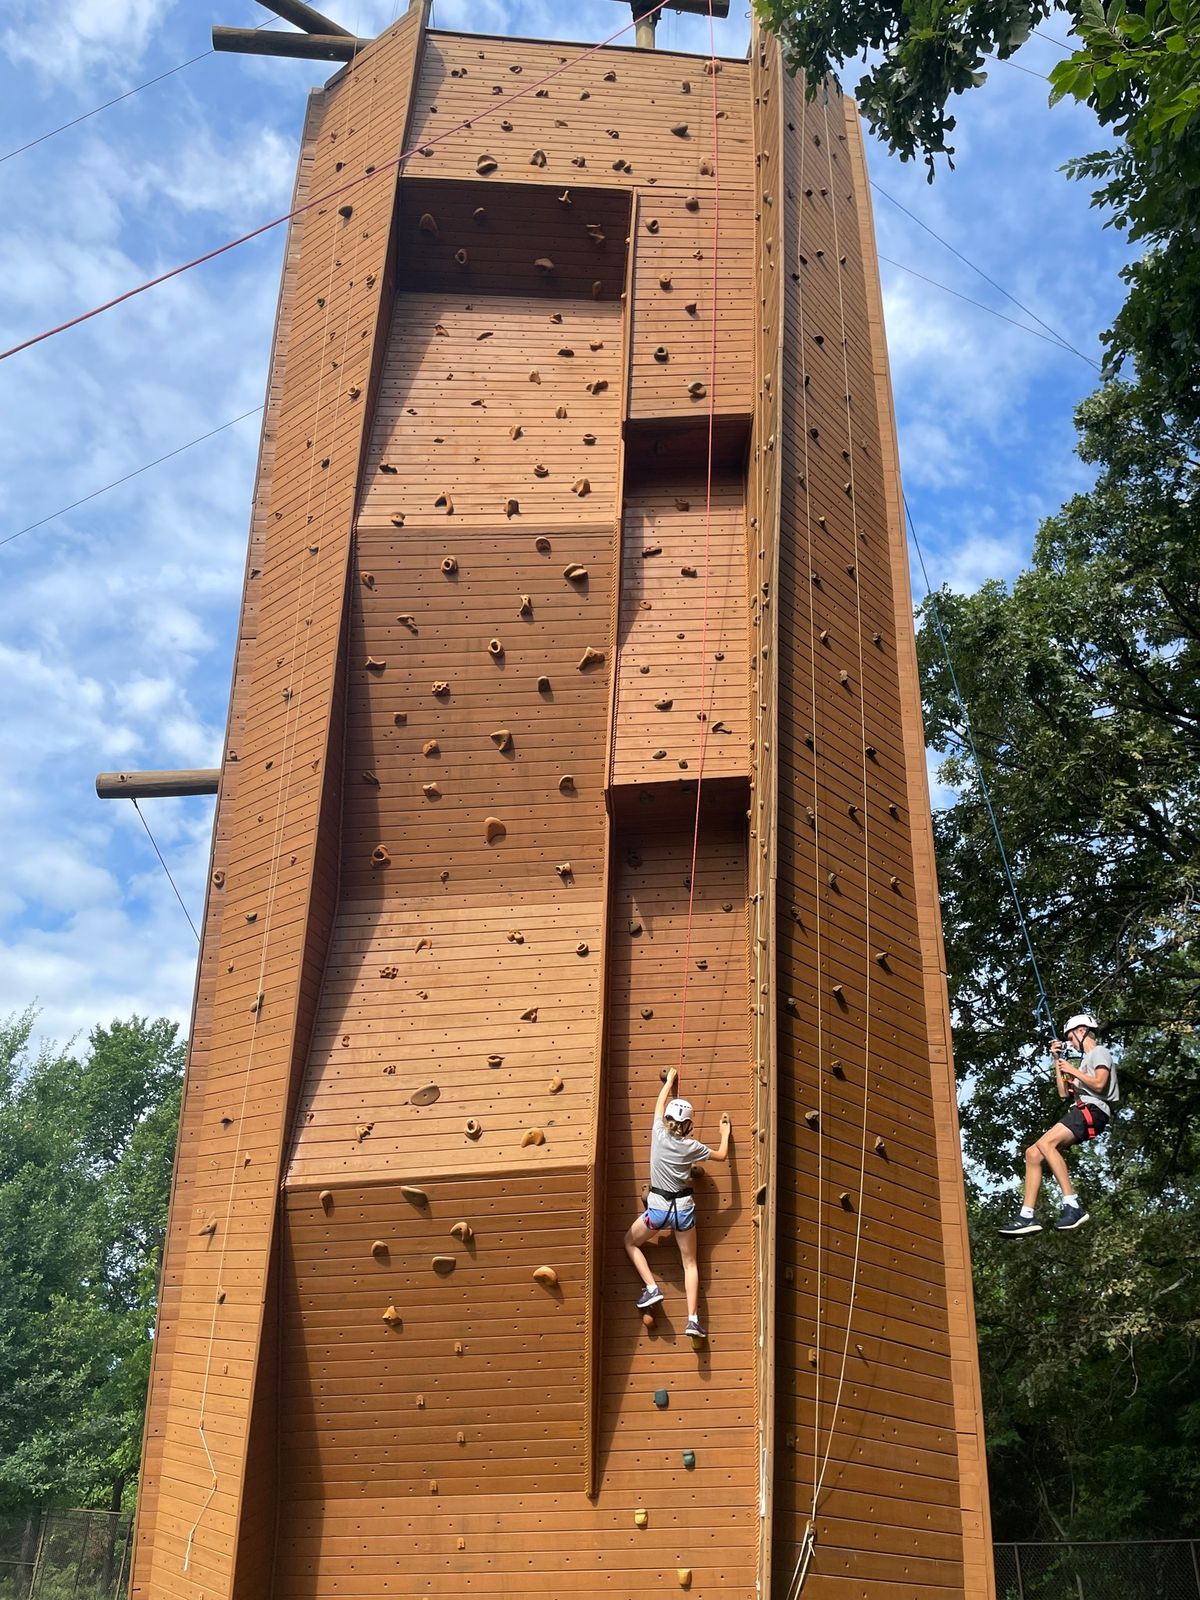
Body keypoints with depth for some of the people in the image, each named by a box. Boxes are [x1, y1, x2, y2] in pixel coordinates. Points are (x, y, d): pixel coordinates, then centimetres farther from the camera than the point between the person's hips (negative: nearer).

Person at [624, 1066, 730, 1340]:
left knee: (631, 1243, 23)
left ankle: (651, 1288, 6)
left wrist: (670, 1079, 23)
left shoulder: (659, 1134, -9)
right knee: (690, 1263, 11)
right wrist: (725, 1133, 23)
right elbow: (722, 1155, 7)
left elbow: (660, 1102, 9)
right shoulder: (691, 1146, -8)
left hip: (658, 1206, -1)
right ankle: (693, 1319, 0)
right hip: (683, 1207, 1)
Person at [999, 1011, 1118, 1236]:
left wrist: (1073, 1070, -3)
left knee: (1045, 1143, -30)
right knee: (1033, 1153, -3)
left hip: (1093, 1110, -9)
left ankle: (1073, 1205, -34)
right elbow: (1064, 1093, 29)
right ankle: (1027, 1216, -10)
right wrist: (1057, 1061, 26)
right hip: (1080, 1112, 10)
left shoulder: (1100, 1052, 5)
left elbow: (1099, 1084, -14)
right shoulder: (1086, 1059, 33)